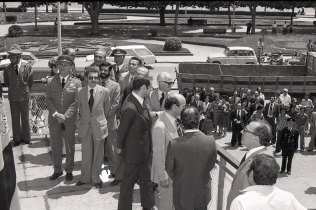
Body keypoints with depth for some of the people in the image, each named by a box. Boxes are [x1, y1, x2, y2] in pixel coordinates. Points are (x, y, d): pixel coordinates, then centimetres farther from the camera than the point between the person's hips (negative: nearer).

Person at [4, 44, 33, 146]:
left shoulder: (27, 66, -8)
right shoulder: (8, 68, -3)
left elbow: (30, 81, 4)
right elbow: (6, 82, 12)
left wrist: (26, 91, 9)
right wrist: (12, 89, 13)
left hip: (24, 96, -1)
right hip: (13, 97, 1)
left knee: (25, 118, 9)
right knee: (15, 119, 7)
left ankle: (26, 138, 23)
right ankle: (17, 138, 20)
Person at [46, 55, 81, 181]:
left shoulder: (76, 83, 0)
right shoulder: (50, 81, 6)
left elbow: (76, 102, -6)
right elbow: (48, 100, 2)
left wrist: (65, 116, -16)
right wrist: (56, 114, -12)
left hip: (70, 120, -2)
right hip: (54, 119, 2)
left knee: (70, 147, 7)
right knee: (55, 146, 9)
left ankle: (69, 171, 22)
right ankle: (57, 170, 24)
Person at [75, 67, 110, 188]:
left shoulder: (104, 91, -5)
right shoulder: (80, 92, 0)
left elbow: (107, 108, 6)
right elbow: (80, 109, 12)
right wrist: (83, 120, 12)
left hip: (99, 126, -1)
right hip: (85, 126, 1)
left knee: (98, 154, 8)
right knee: (86, 153, 9)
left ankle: (96, 178, 22)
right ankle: (85, 178, 24)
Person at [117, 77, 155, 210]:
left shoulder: (140, 101, 1)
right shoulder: (130, 108, -28)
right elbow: (122, 130, -18)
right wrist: (119, 147, -7)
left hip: (145, 151, 9)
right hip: (133, 153, -9)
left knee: (147, 179, 22)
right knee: (128, 182, 9)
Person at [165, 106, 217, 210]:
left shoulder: (174, 144, -24)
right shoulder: (211, 141, -19)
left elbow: (169, 169, -8)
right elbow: (211, 165, -3)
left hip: (182, 195, -1)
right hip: (203, 194, 2)